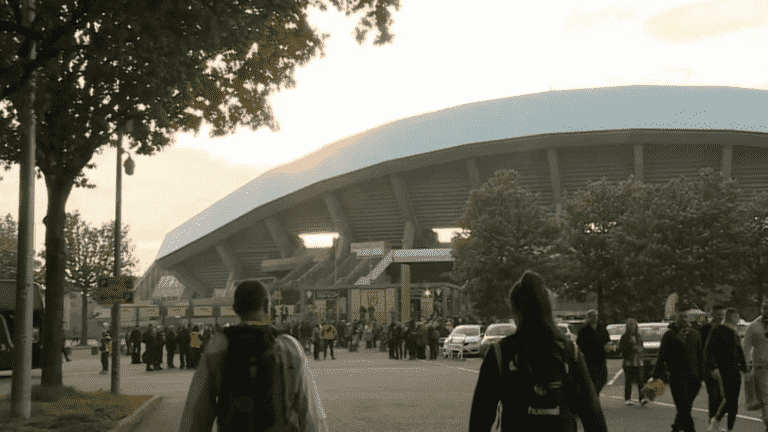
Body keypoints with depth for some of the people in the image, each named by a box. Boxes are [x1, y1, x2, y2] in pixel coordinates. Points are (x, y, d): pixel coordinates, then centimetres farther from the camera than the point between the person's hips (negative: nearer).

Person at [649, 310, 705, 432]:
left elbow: (700, 356, 16)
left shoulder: (695, 335, 12)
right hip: (677, 376, -4)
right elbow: (661, 356, -6)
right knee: (684, 407, -9)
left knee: (686, 407, 10)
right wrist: (655, 375, -12)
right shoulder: (669, 336, -2)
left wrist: (701, 376, 11)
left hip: (693, 377, 5)